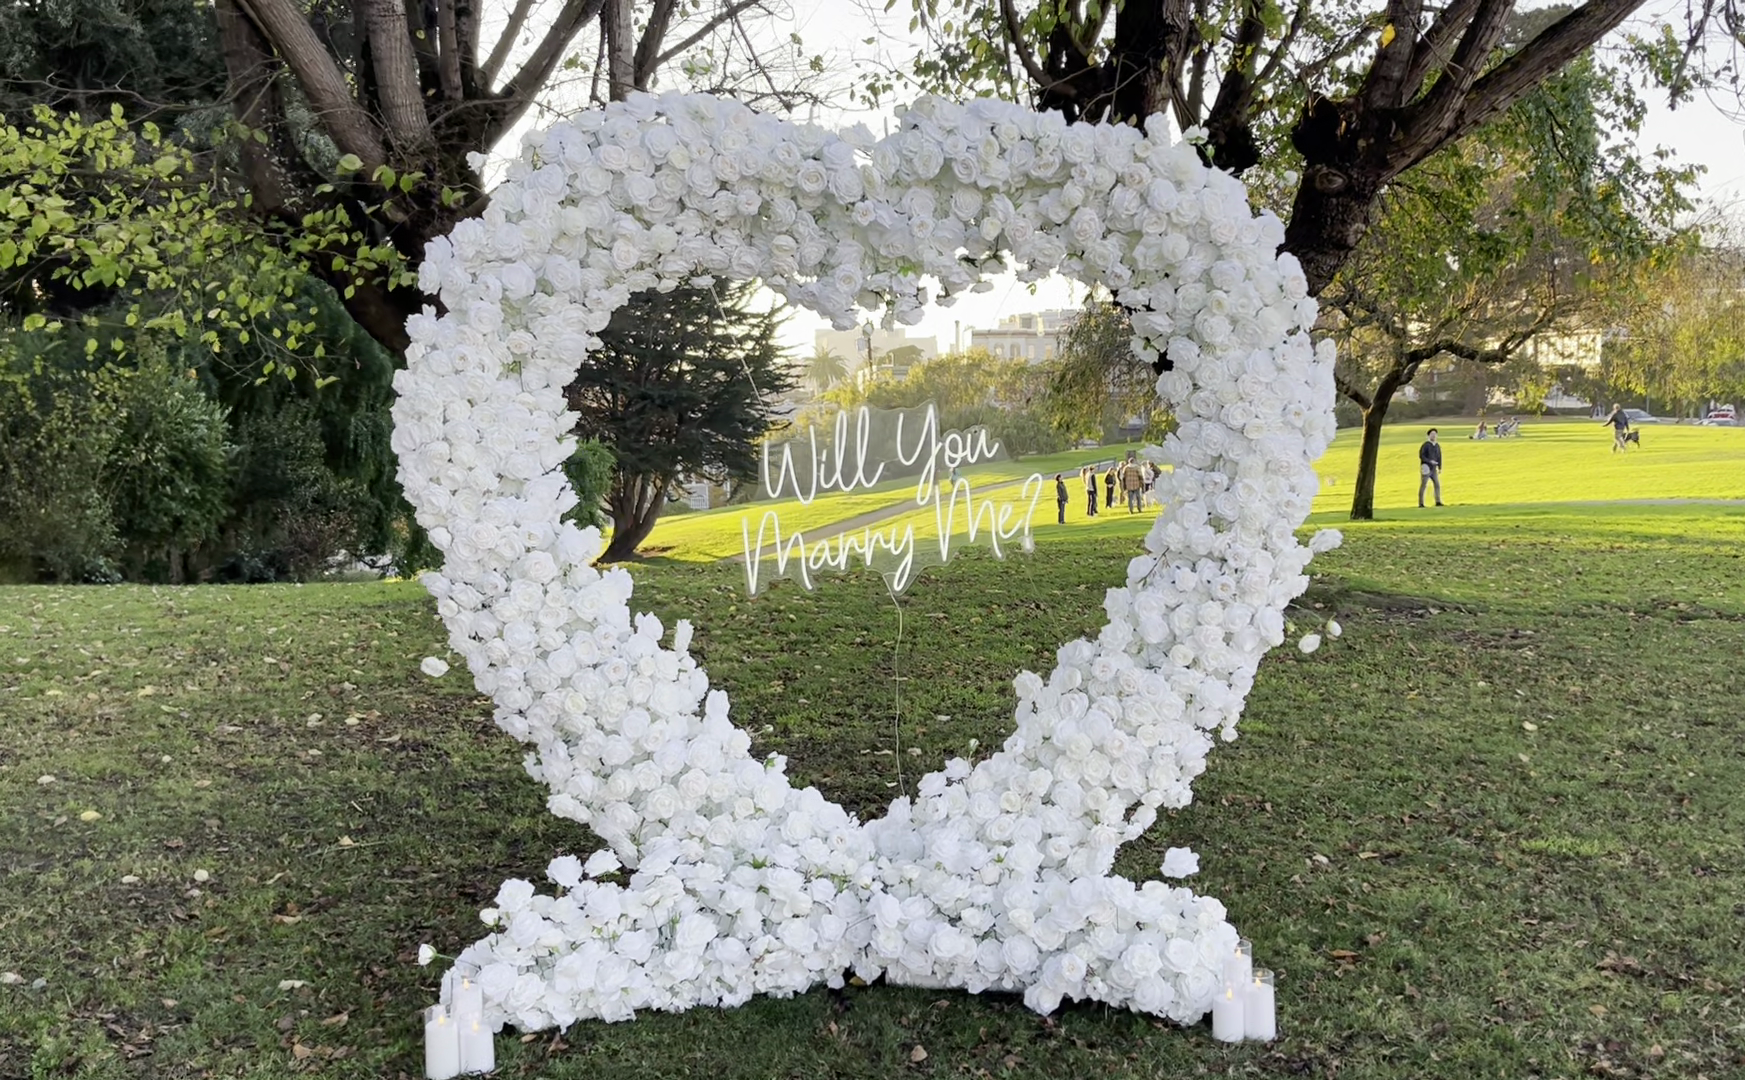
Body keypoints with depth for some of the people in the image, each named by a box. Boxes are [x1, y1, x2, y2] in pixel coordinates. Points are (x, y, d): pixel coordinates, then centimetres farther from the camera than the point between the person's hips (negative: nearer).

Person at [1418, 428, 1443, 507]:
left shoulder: (1437, 446, 8)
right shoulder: (1425, 445, -10)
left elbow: (1439, 457, 14)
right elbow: (1421, 455, -14)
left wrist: (1440, 468, 11)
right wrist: (1430, 461, -21)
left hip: (1433, 469, 6)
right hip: (1426, 469, -6)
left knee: (1437, 485, 0)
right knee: (1423, 486, -3)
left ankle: (1438, 502, 6)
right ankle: (1421, 504, 0)